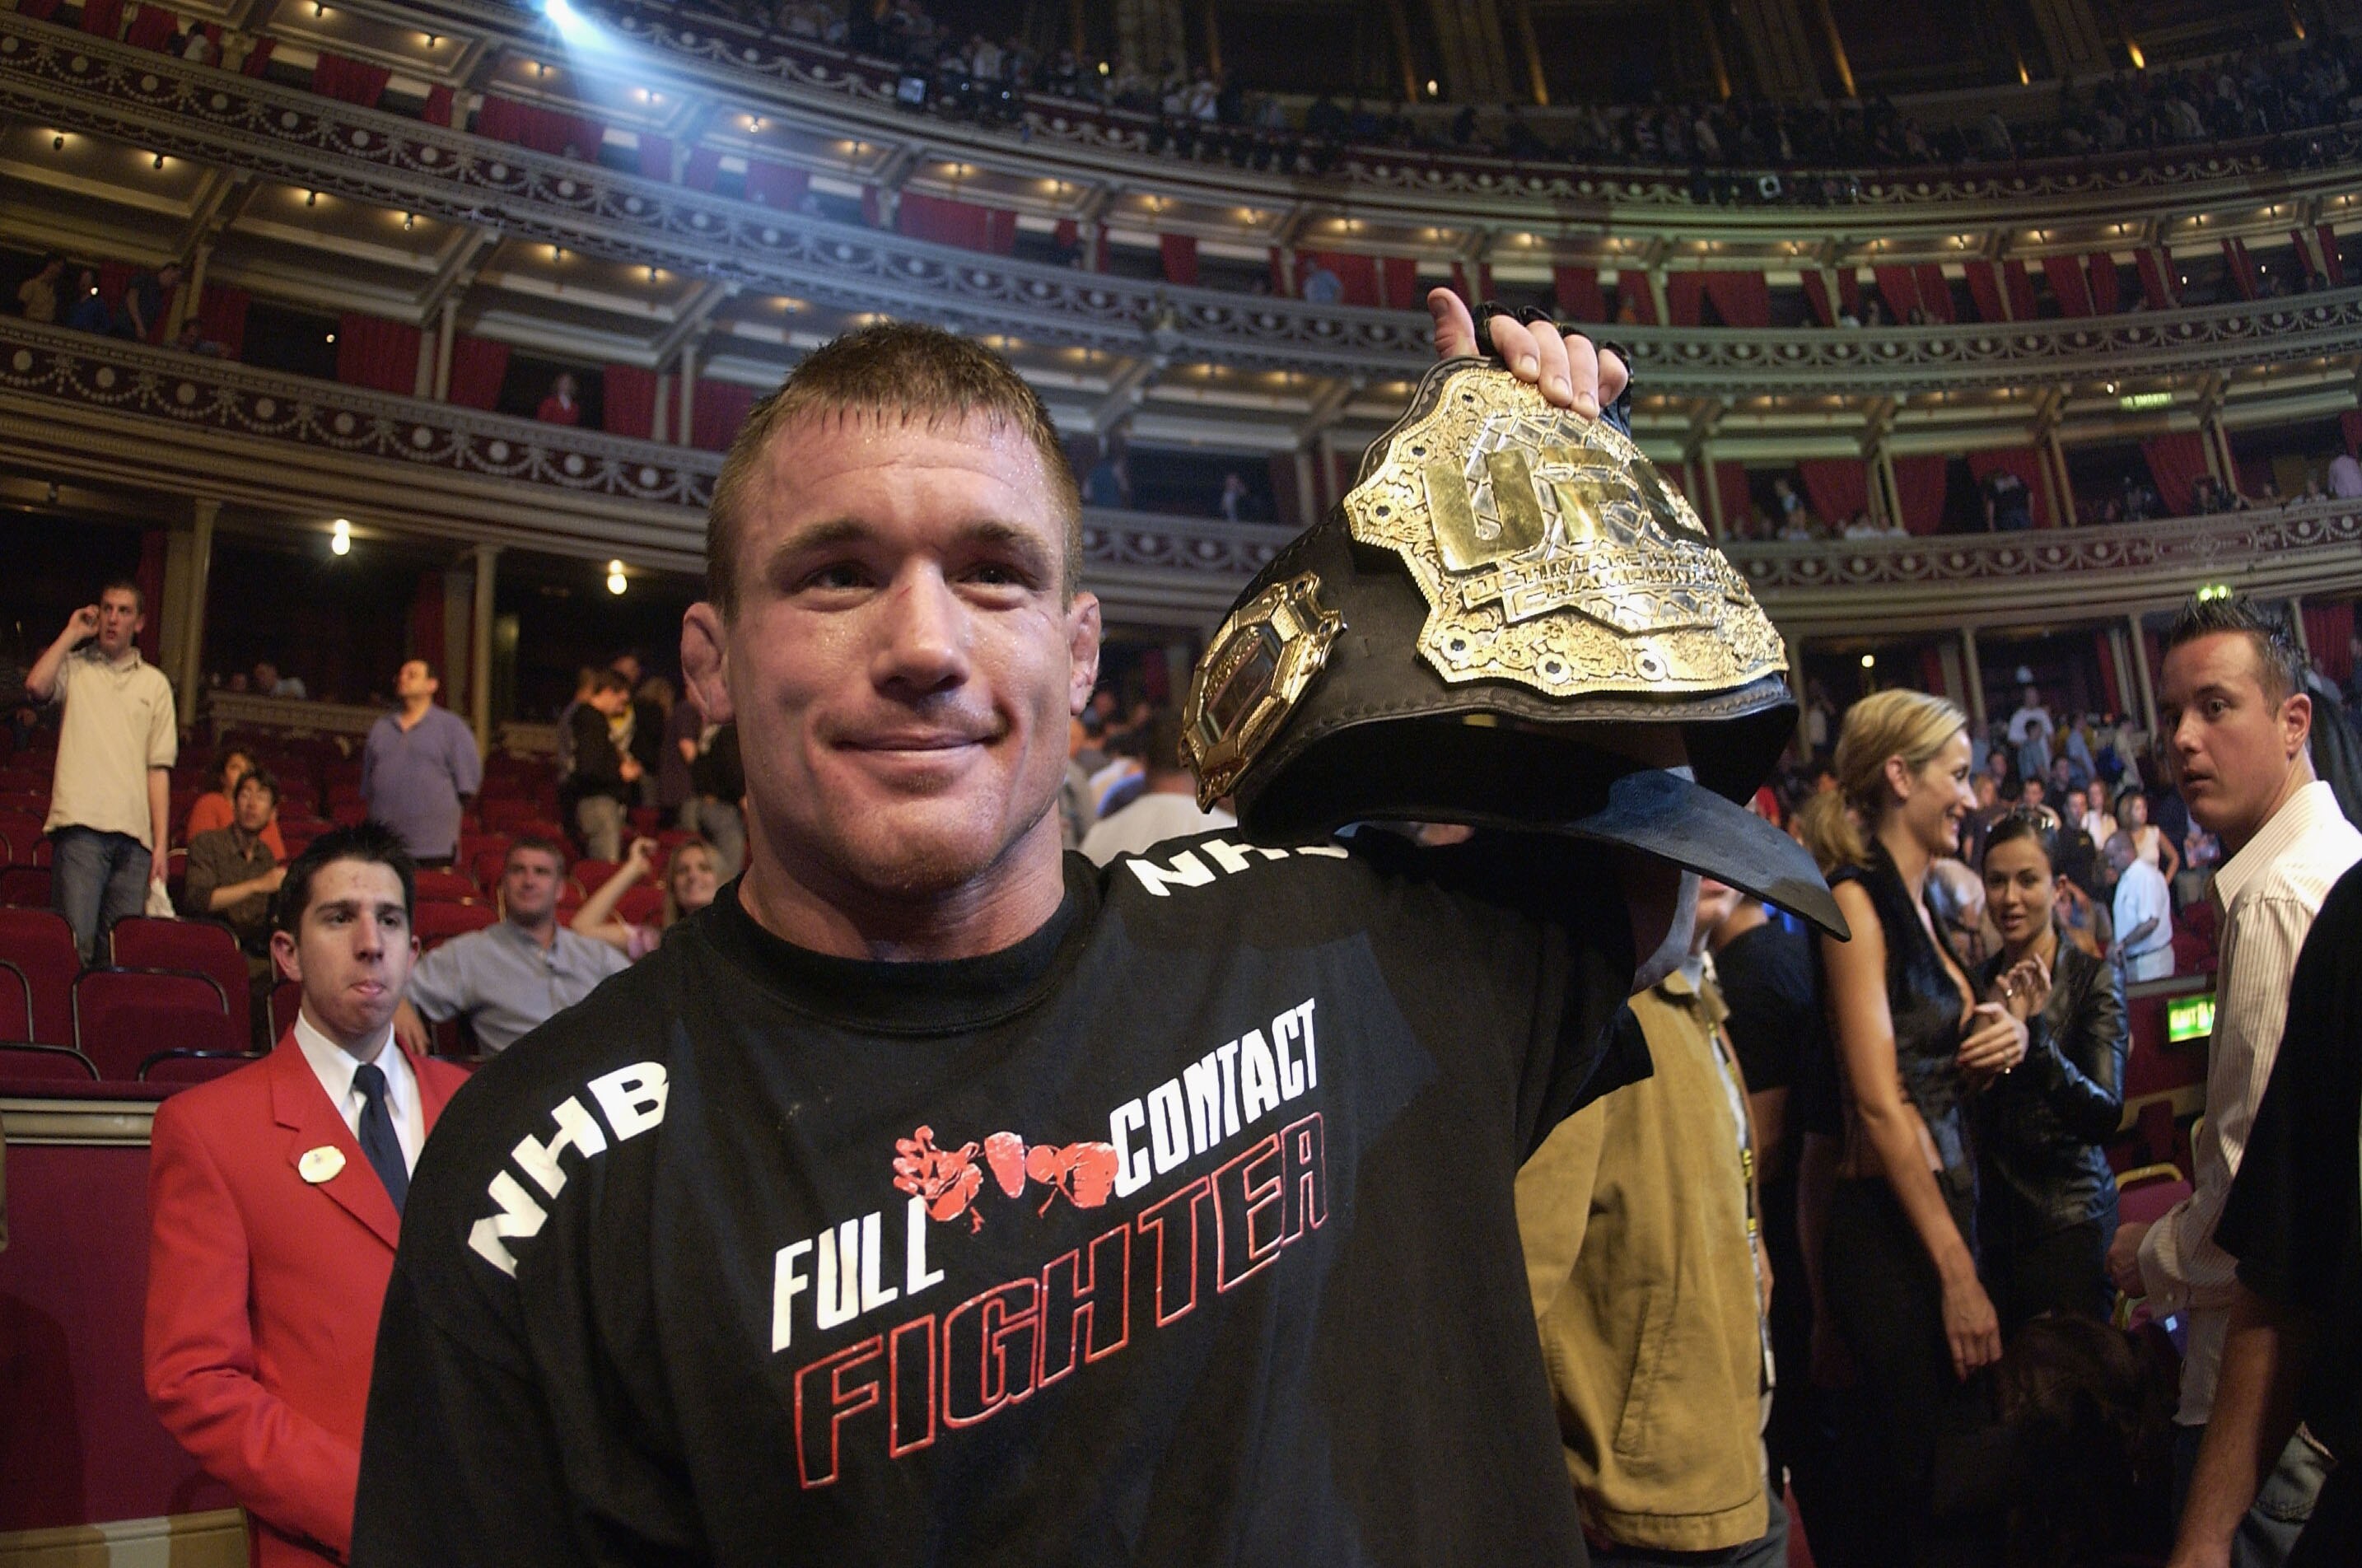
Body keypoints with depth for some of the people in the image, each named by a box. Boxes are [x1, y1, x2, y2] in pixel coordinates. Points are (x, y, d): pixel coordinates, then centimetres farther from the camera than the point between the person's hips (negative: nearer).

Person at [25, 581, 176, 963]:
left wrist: (161, 842, 4)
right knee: (75, 943, -9)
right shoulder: (74, 667, 12)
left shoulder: (155, 683, 17)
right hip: (80, 824, -2)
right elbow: (36, 685, -13)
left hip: (134, 832, 2)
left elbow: (159, 768, 12)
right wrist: (73, 633, 2)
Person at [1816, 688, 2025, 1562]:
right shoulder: (1858, 902, -12)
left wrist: (2006, 1037, -3)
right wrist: (1957, 1271, -18)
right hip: (1889, 1232, -8)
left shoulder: (1919, 904, 13)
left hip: (1948, 1209, 8)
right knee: (1915, 1475, 1)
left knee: (1944, 1472, 15)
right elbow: (1879, 1102, -18)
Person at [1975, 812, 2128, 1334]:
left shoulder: (2092, 979, -8)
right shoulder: (1980, 982, 6)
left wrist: (2036, 1037, -34)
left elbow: (2106, 1114, -20)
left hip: (2069, 1222, -4)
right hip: (1992, 1219, 5)